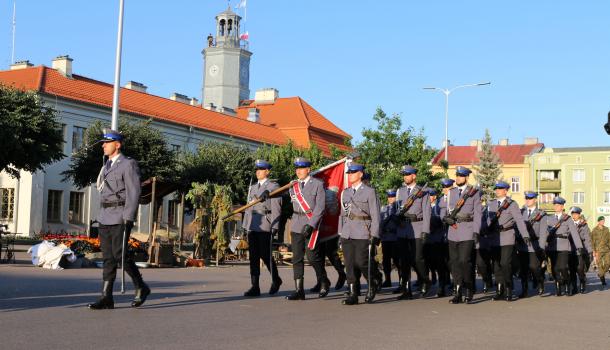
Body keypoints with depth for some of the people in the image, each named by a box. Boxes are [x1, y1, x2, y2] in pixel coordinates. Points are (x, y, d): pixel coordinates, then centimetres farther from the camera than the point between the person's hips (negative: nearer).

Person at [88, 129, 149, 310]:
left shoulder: (128, 164, -7)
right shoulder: (106, 166, 18)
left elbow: (133, 193, -13)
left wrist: (128, 219, -19)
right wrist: (101, 216, 19)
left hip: (120, 217, -8)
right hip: (104, 217, 8)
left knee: (120, 254, -11)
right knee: (108, 257, 4)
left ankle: (141, 288, 7)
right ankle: (106, 297, 3)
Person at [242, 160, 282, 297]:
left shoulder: (273, 187, -1)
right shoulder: (252, 187, 19)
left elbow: (276, 208, -7)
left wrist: (274, 227, -13)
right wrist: (245, 225, 16)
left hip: (265, 227, -6)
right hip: (252, 227, 6)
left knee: (265, 255, -3)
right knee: (253, 256, 2)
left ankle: (276, 280, 20)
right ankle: (255, 287, 4)